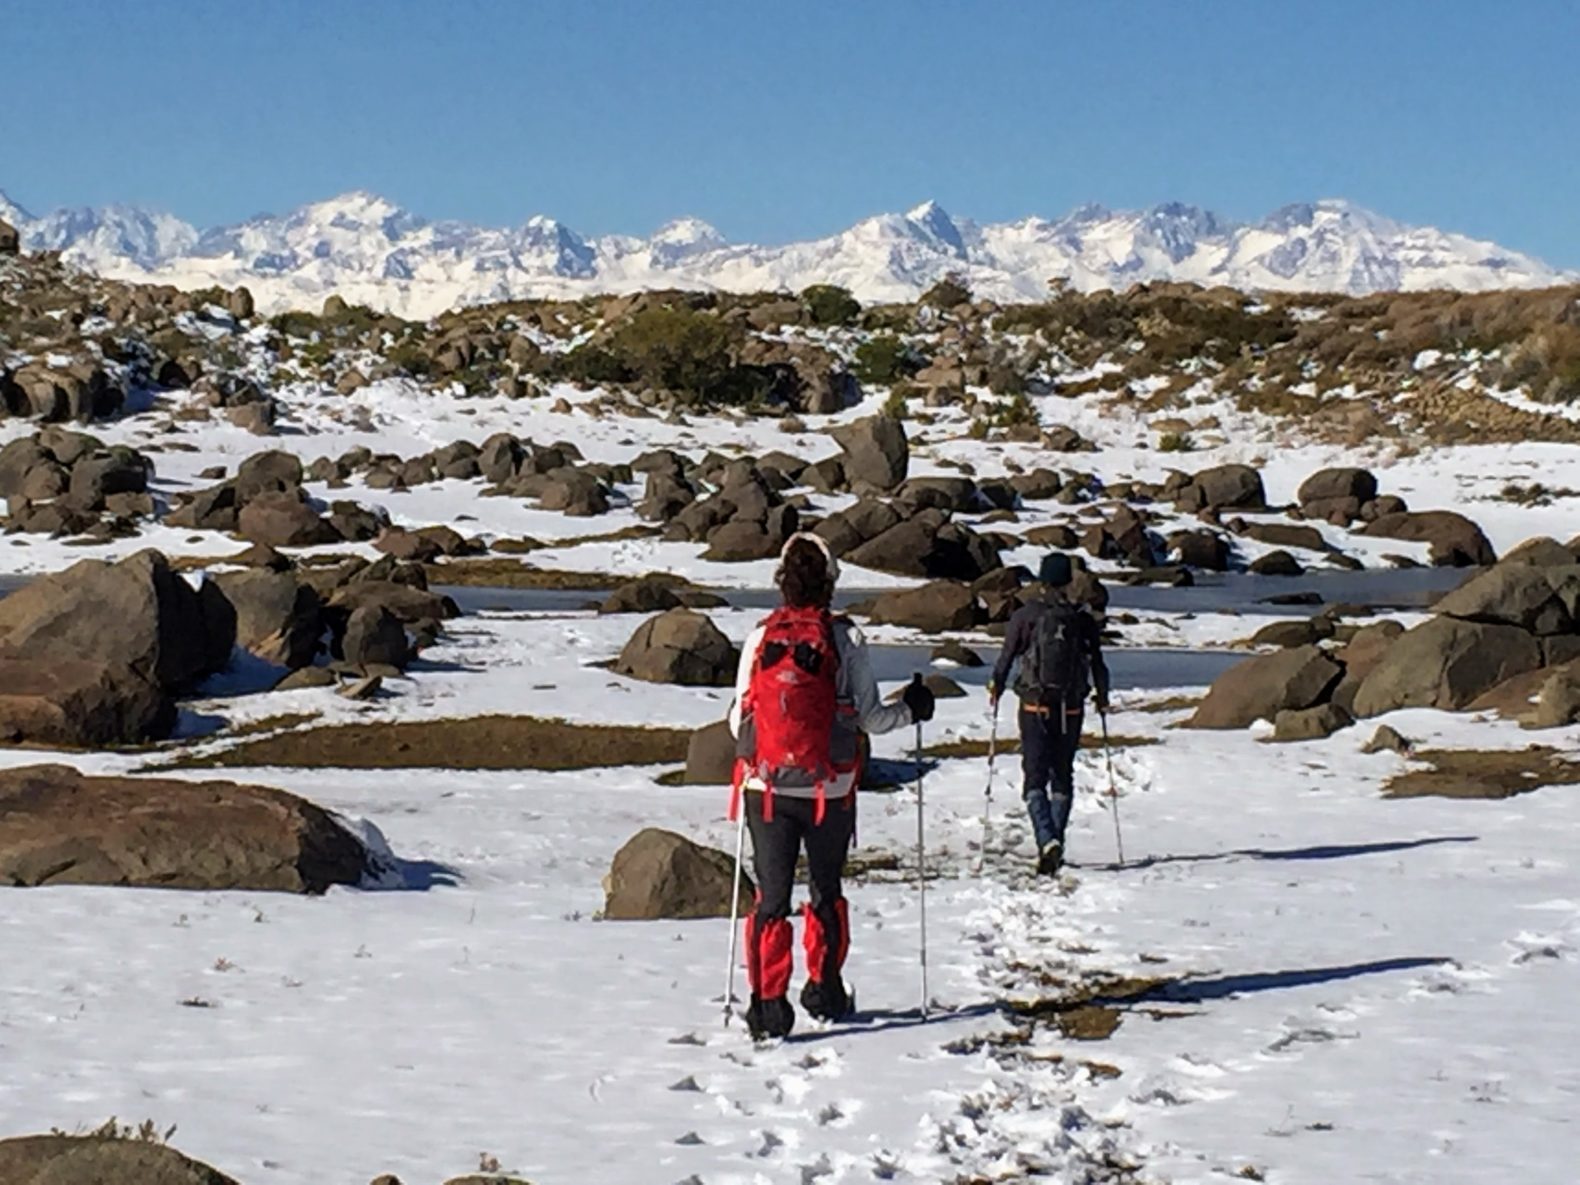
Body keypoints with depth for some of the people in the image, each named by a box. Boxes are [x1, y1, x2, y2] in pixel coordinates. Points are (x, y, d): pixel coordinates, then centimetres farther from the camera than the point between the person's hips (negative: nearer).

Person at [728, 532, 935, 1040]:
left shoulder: (759, 639, -2)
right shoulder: (846, 639, -7)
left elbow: (737, 722, 2)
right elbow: (870, 717, -5)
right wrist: (912, 709, 15)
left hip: (767, 789, 1)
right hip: (829, 790, 0)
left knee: (771, 897, 5)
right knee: (827, 892, 18)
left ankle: (767, 1001, -3)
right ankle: (823, 990, 26)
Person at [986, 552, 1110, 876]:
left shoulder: (1025, 616, -5)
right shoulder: (1084, 620, 1)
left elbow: (1007, 657, -4)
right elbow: (1098, 665, 5)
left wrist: (996, 688, 14)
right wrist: (1102, 699, 21)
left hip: (1035, 707, -2)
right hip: (1071, 709, 2)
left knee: (1035, 777, -3)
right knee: (1063, 776, 15)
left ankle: (1047, 840, -23)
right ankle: (1055, 843, 16)